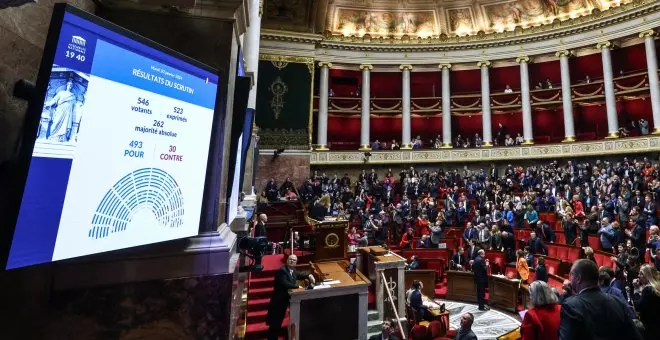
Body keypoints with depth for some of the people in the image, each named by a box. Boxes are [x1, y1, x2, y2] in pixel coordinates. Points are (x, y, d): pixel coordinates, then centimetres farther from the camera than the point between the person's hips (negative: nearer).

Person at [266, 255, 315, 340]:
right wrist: (297, 286, -22)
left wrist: (309, 276, 4)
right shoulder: (282, 270, -24)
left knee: (279, 322, 22)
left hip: (284, 300, 9)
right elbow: (285, 284, -34)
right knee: (274, 323, 3)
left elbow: (299, 275, 21)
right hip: (278, 300, -9)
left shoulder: (292, 270, 3)